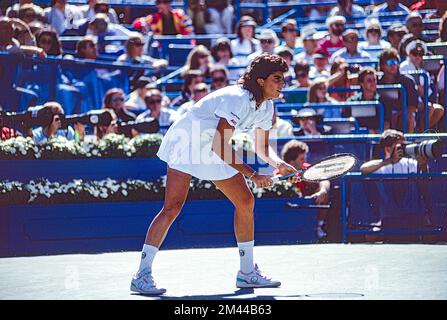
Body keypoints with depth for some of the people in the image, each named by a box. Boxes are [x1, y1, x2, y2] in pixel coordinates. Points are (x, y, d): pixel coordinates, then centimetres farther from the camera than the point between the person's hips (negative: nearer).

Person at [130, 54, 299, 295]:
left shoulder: (266, 107, -1)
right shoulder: (236, 99, -29)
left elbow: (262, 147, 11)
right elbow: (220, 147, -33)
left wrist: (279, 164, -11)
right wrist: (253, 175, -32)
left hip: (216, 153, 9)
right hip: (186, 144, -9)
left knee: (246, 201, 6)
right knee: (172, 208, -19)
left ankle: (247, 273, 16)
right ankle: (141, 276, -19)